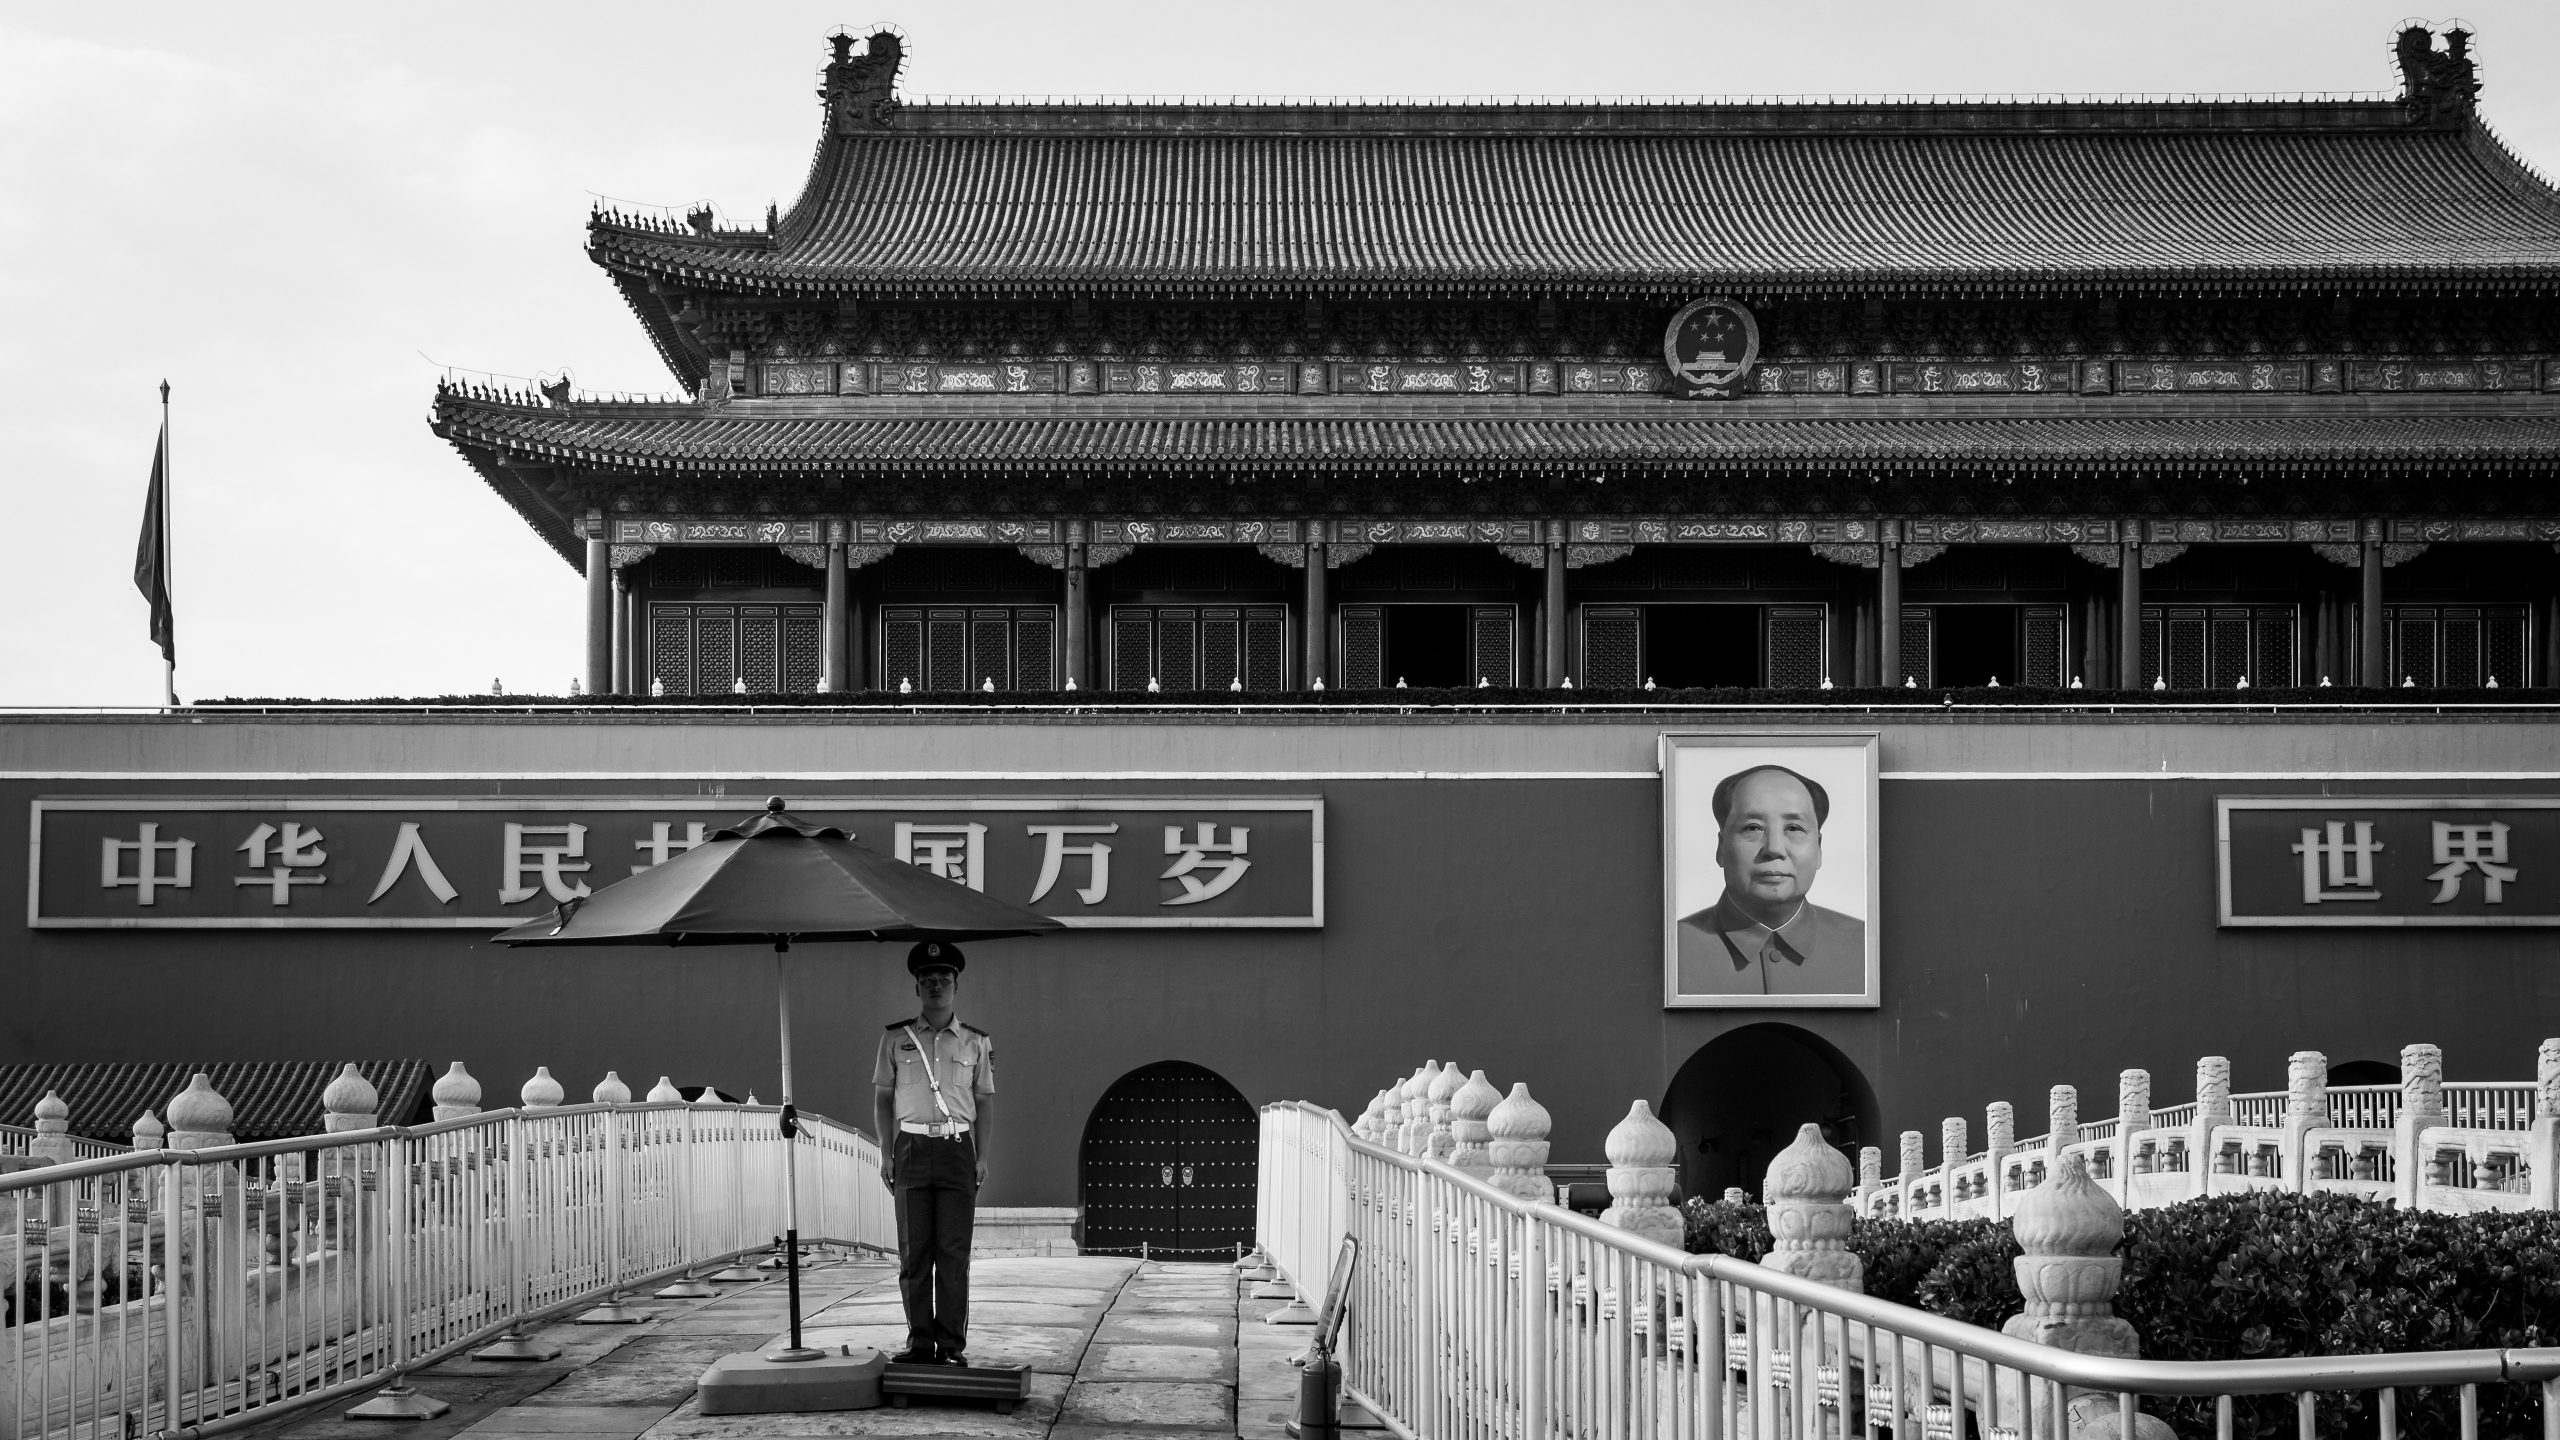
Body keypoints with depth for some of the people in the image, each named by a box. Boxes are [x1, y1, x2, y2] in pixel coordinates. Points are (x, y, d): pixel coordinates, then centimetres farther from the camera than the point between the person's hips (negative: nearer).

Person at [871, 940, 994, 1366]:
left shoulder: (976, 1042, 10)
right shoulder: (896, 1039, 9)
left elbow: (982, 1102, 12)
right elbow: (882, 1097, 11)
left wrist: (982, 1156, 3)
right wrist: (886, 1152, 3)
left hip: (957, 1148, 0)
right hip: (912, 1148, 0)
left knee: (954, 1252, -4)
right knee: (913, 1251, 0)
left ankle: (952, 1343, -1)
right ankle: (920, 1342, 5)